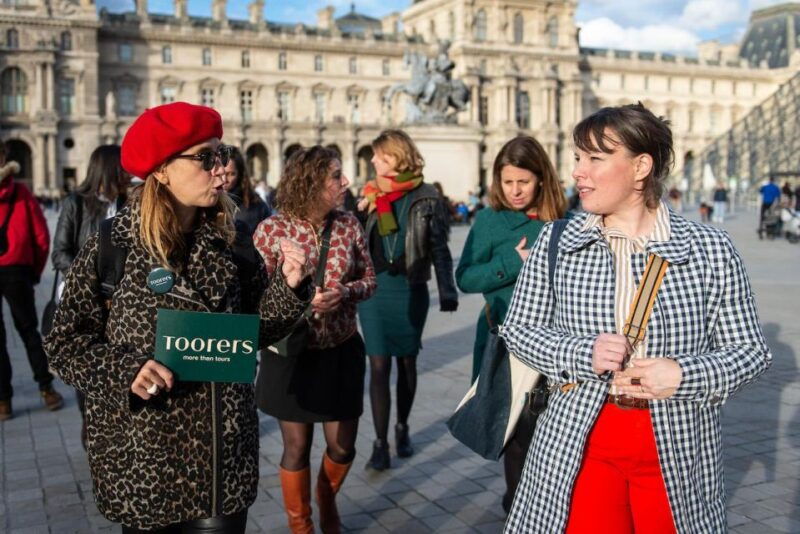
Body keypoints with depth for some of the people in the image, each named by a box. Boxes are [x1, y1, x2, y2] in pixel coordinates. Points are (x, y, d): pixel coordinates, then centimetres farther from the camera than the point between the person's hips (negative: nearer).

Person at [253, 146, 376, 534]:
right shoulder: (272, 229, -12)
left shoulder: (349, 225, -2)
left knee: (343, 446, 12)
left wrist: (345, 293, -16)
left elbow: (369, 279, 5)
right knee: (297, 446, 10)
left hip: (342, 351, 3)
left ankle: (327, 503, 44)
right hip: (291, 353, -3)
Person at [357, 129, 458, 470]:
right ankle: (380, 443, 5)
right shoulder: (371, 195, 7)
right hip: (373, 288, 1)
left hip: (410, 289, -1)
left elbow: (439, 247, 0)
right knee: (379, 365, -1)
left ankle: (402, 428, 31)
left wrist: (447, 291, -5)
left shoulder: (425, 197, -1)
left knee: (407, 362, 12)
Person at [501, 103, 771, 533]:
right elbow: (518, 328, 4)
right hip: (580, 447, 0)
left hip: (679, 451, 0)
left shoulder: (710, 249, -5)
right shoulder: (555, 242, 0)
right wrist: (582, 354, -13)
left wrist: (684, 376, -17)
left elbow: (750, 350, 1)